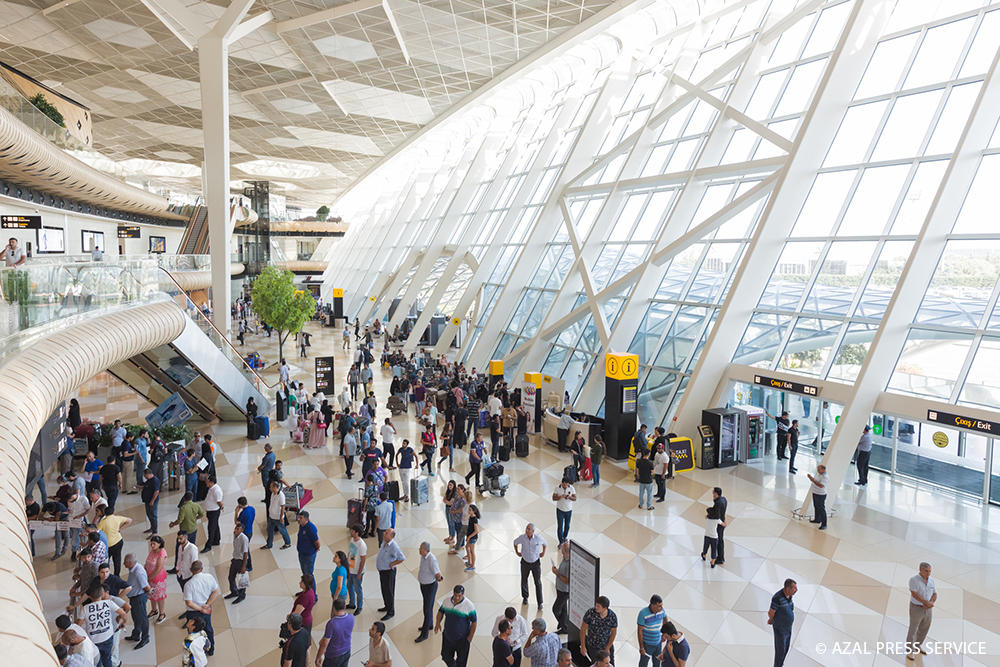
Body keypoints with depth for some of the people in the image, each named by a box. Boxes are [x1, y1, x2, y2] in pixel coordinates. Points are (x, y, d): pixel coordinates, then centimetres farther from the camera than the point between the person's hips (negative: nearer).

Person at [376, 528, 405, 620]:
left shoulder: (394, 547, -27)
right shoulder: (384, 542, -1)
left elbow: (402, 558, -22)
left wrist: (392, 564, -16)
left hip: (388, 571, -9)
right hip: (382, 570, 9)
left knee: (388, 591, 2)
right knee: (384, 590, 22)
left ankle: (391, 612, 14)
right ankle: (387, 606, 41)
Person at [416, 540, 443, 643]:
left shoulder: (432, 559, -33)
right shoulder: (423, 556, -5)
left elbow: (437, 574, -32)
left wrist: (438, 579, -9)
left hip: (430, 586, -9)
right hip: (423, 584, 9)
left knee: (427, 609, 1)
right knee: (427, 605, 24)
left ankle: (424, 633, 11)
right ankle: (430, 625, 43)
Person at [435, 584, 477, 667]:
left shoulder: (469, 605, -20)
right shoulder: (446, 601, -7)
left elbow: (474, 622, -12)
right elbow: (441, 611, 11)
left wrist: (470, 638, -13)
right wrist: (438, 623, -7)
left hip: (462, 639, -4)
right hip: (447, 636, 4)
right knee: (446, 656, 20)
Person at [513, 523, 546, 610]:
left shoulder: (538, 538, -21)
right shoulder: (522, 537, -20)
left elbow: (544, 543, 4)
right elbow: (515, 542, 4)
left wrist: (543, 553, 5)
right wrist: (517, 552, 4)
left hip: (536, 563, -1)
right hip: (525, 562, 1)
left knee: (538, 582, 3)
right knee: (524, 580, 16)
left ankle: (540, 603, 16)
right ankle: (525, 597, 41)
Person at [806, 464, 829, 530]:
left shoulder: (825, 477, -25)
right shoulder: (818, 473, 3)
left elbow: (821, 485, -36)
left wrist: (812, 479, -37)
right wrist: (811, 478, 3)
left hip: (820, 495, -9)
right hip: (815, 493, 9)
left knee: (821, 509, -1)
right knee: (816, 507, 23)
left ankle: (824, 524, 8)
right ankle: (817, 519, 40)